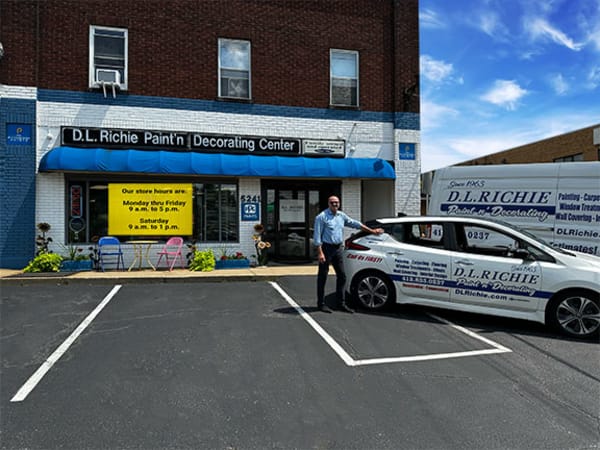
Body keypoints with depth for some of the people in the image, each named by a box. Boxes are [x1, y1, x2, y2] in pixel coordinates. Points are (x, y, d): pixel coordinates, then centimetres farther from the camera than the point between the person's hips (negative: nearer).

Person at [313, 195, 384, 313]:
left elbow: (355, 224, 22)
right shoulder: (322, 217, -7)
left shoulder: (341, 216, 13)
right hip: (326, 248, -7)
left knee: (341, 276, 9)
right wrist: (320, 252, -18)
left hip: (338, 248, 7)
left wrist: (372, 231, 24)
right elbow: (317, 236, -11)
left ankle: (341, 303, 19)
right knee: (322, 277, 0)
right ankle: (321, 304, 9)